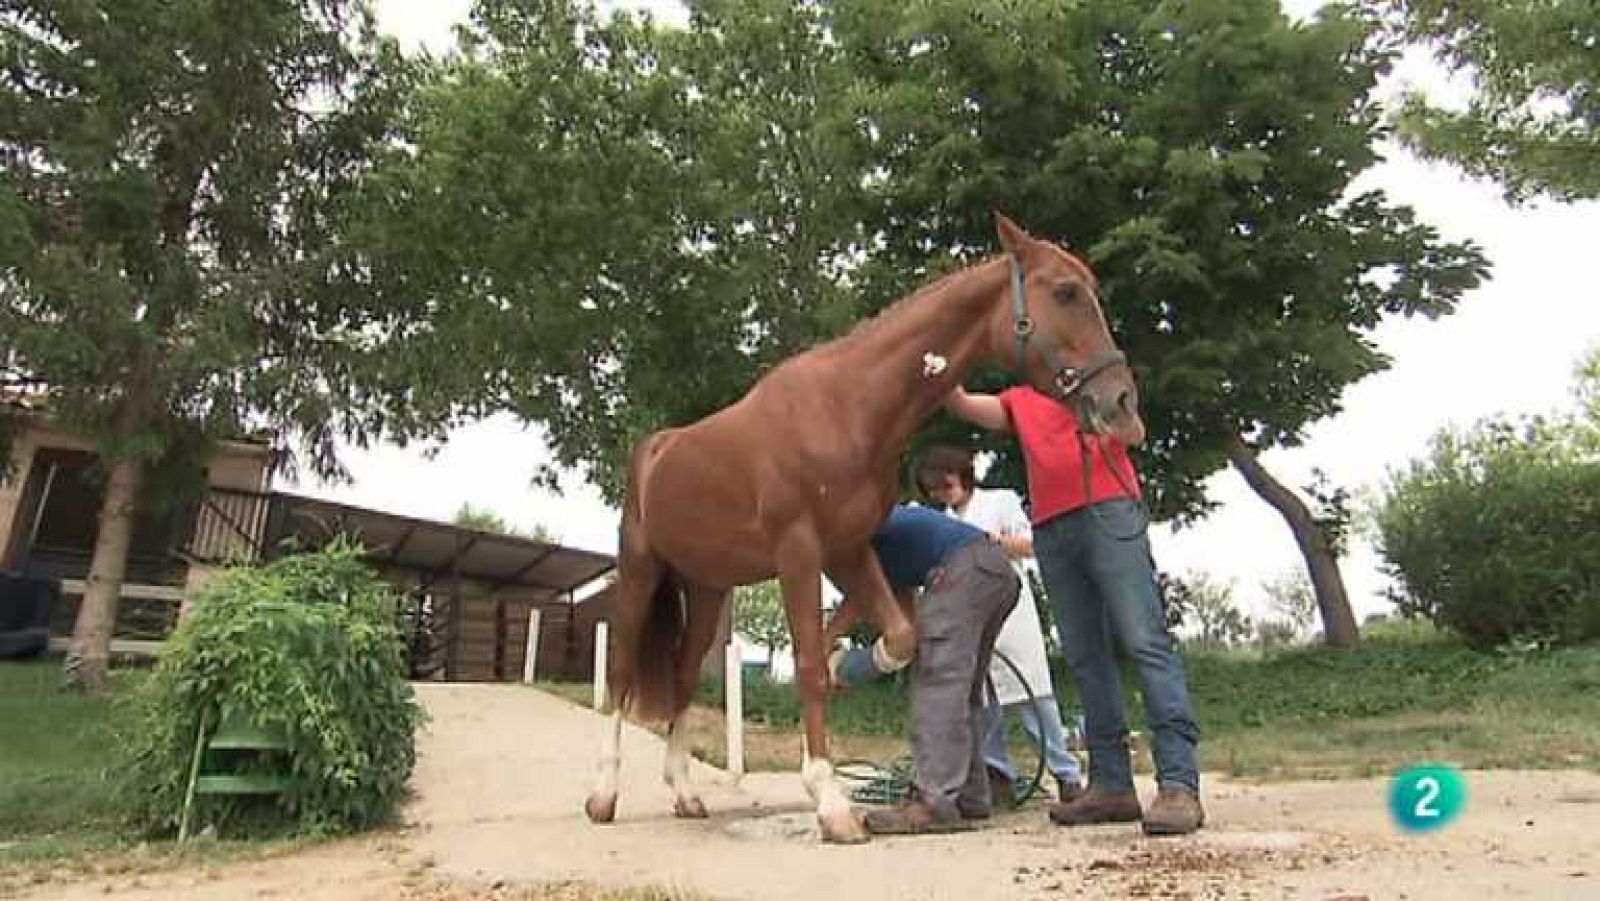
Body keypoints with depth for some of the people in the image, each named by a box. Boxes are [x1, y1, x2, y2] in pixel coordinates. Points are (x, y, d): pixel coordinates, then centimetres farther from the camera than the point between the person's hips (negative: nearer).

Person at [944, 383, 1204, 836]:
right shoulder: (1018, 400, 24)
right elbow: (964, 406, 9)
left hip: (1108, 510, -4)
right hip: (1050, 529, 5)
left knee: (1146, 641, -14)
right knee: (1085, 657, 3)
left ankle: (1179, 785, -18)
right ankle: (1112, 785, 7)